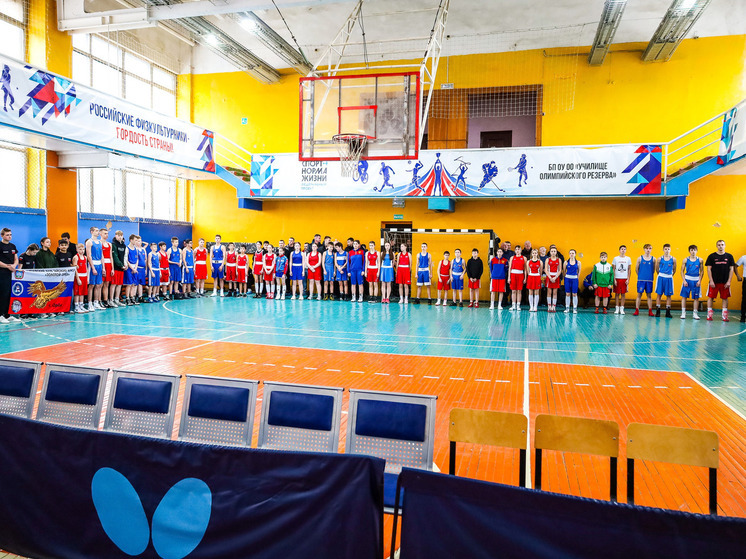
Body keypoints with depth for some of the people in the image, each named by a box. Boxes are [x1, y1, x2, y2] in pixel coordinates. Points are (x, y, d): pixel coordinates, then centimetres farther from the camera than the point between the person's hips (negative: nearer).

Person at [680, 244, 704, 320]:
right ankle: (683, 313, 6)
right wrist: (684, 280, -7)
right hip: (687, 279, -1)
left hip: (696, 280, 1)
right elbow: (682, 271, 2)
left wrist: (699, 280, -3)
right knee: (684, 296, -1)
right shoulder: (685, 260, 0)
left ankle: (695, 313, 13)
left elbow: (702, 271, 7)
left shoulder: (700, 260, 2)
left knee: (696, 297, 4)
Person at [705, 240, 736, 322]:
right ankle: (709, 315, 9)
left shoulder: (729, 256, 5)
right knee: (711, 297, 0)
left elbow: (732, 269, 5)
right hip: (714, 282, -1)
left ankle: (725, 316, 11)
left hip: (725, 283, 1)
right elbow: (709, 269, -1)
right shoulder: (712, 256, 1)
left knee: (725, 298, 5)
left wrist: (729, 281, -3)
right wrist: (711, 281, -8)